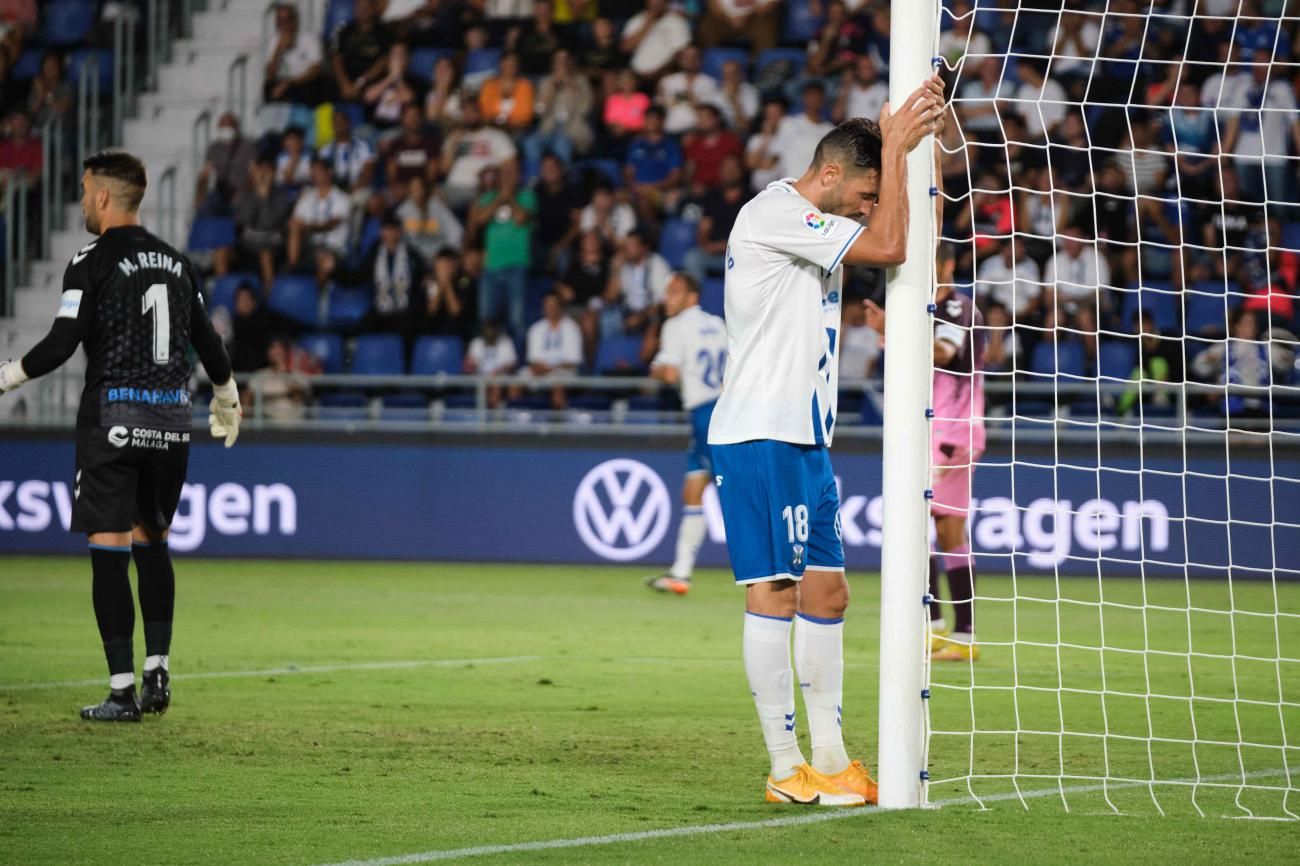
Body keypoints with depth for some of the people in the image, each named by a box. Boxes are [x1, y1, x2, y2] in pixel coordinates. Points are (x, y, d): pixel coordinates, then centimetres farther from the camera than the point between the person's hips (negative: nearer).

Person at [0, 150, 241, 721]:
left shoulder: (92, 264, -8)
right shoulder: (176, 263, 10)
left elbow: (60, 346, -15)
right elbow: (208, 343, 17)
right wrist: (228, 400, 33)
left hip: (113, 420, -6)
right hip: (171, 420, 6)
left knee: (109, 551, -3)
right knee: (151, 542, 17)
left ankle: (123, 691, -6)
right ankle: (158, 673, 11)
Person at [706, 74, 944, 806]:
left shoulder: (807, 224, 17)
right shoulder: (775, 214, -14)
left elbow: (896, 242, 22)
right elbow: (889, 247, -20)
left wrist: (911, 135, 10)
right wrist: (896, 147, -12)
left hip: (805, 439, 10)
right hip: (760, 436, -10)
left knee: (826, 591, 9)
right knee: (775, 592, -8)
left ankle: (830, 759, 13)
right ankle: (787, 770, -7)